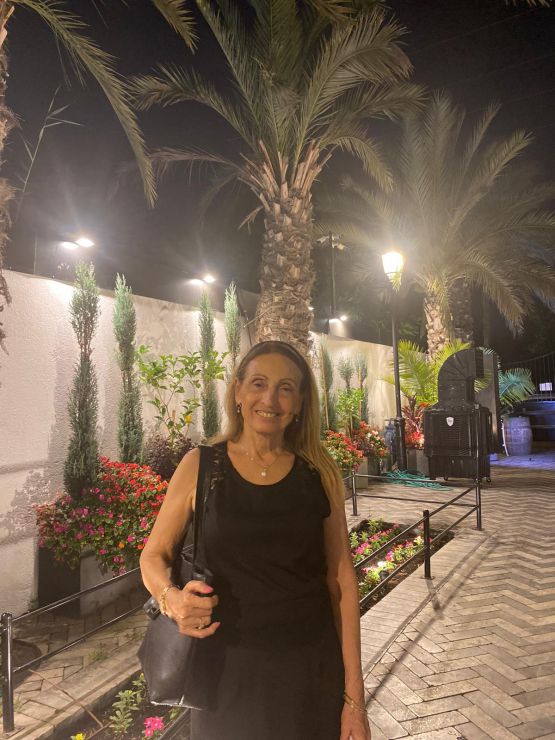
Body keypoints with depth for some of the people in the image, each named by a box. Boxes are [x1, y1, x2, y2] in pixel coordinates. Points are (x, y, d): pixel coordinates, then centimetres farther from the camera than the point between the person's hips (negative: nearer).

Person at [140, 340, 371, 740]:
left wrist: (354, 695, -3)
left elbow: (341, 580, -3)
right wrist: (173, 598, -20)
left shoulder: (319, 473, -5)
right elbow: (154, 556, 2)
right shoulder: (201, 466, -8)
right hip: (228, 669, 0)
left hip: (313, 670, 1)